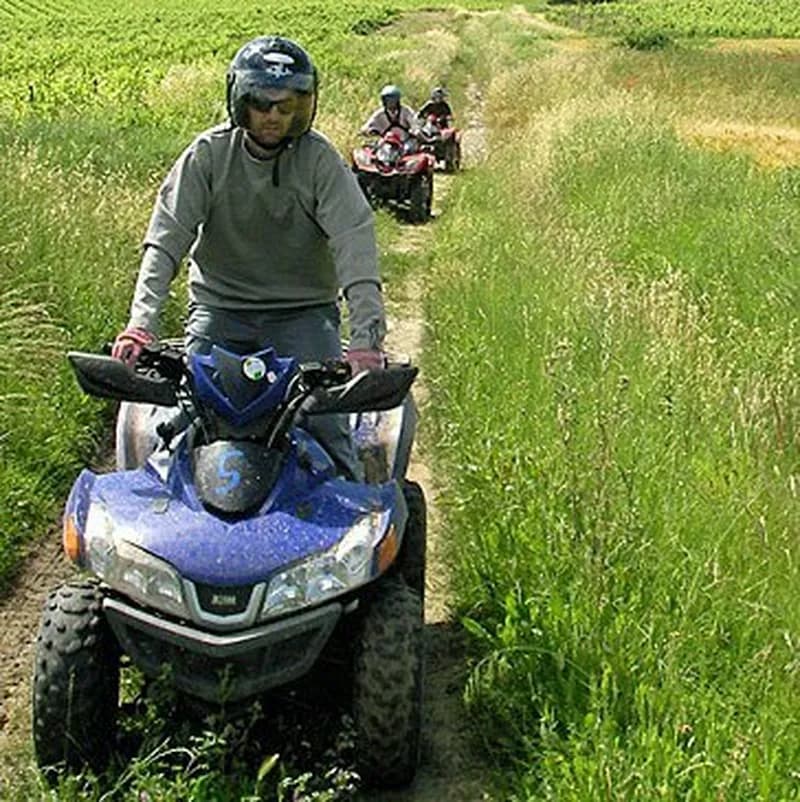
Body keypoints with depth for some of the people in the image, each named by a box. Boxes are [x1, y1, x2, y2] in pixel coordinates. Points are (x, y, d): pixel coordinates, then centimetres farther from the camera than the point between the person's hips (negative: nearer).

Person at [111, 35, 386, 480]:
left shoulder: (320, 160, -8)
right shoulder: (209, 153, -4)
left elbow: (355, 246, -17)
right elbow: (167, 238, -10)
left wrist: (366, 338, -29)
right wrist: (141, 323, -23)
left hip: (303, 309, -1)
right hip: (219, 306, 1)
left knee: (325, 424, -17)